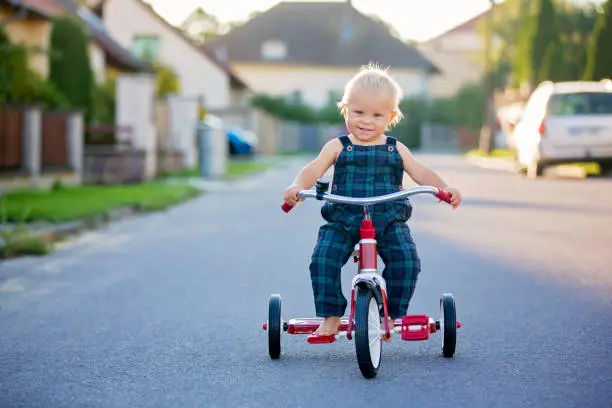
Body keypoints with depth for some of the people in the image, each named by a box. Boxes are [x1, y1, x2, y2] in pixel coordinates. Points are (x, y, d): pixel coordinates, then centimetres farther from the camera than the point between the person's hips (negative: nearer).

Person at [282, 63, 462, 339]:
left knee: (407, 259, -23)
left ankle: (390, 314, -7)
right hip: (342, 220, 0)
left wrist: (445, 188, -10)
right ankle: (331, 316, -9)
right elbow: (313, 170, -2)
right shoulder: (338, 147, 10)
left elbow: (422, 174, 10)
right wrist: (298, 187, -25)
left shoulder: (396, 150, 14)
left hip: (389, 220, 1)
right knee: (323, 259, -23)